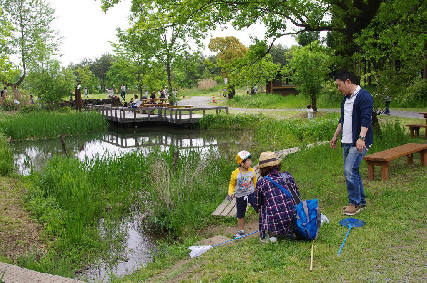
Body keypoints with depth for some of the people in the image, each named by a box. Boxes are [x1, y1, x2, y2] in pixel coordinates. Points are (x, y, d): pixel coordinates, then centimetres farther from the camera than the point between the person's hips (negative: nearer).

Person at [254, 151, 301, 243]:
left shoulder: (261, 183, -2)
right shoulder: (288, 176, 5)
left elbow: (257, 205, 10)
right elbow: (297, 195, 16)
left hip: (274, 223, -3)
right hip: (293, 219, 3)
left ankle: (271, 235, 16)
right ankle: (292, 232, 23)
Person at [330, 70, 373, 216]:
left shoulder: (364, 96, -11)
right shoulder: (345, 99, 18)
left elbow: (366, 119, -22)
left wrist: (361, 138, -32)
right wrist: (336, 136, 27)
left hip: (358, 143, -9)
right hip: (347, 142, 9)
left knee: (350, 171, -12)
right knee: (352, 171, 12)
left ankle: (355, 203, 0)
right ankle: (361, 201, 22)